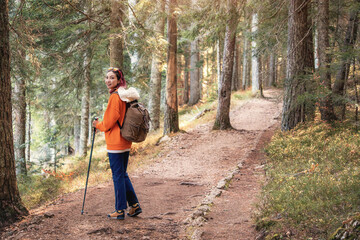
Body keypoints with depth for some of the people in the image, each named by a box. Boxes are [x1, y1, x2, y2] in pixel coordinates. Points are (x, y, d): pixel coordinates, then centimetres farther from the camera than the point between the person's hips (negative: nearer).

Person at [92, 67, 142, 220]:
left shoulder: (115, 97, -17)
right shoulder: (124, 95, 13)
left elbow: (109, 122, -15)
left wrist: (98, 125, 3)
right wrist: (102, 124, 20)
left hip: (115, 143, -9)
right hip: (125, 142, 9)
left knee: (118, 176, -1)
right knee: (123, 174, 18)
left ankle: (120, 210, 7)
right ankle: (134, 205, 22)